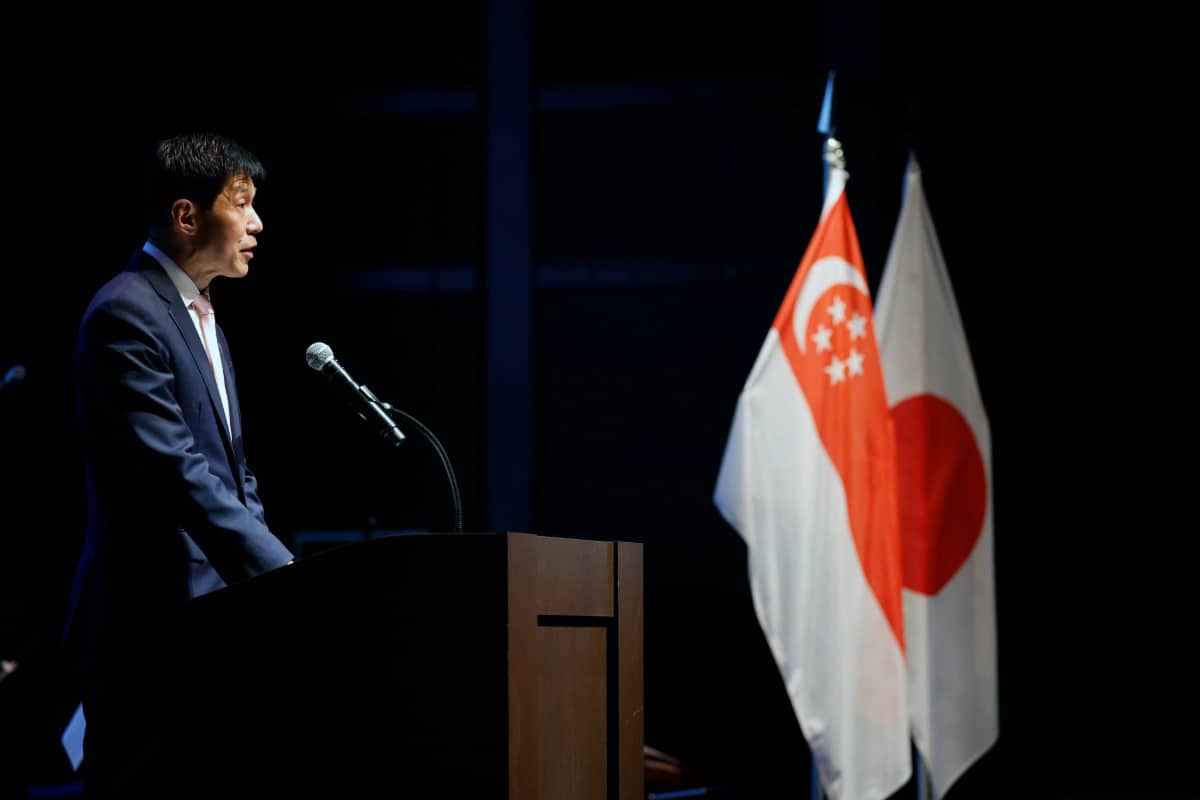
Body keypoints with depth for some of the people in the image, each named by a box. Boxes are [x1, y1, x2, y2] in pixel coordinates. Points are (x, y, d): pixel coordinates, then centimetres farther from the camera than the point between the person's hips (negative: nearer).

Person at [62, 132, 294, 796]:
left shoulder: (200, 316, 19)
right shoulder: (126, 314, -12)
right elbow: (177, 471, -21)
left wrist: (276, 574, 5)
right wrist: (282, 572, -23)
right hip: (148, 629, -9)